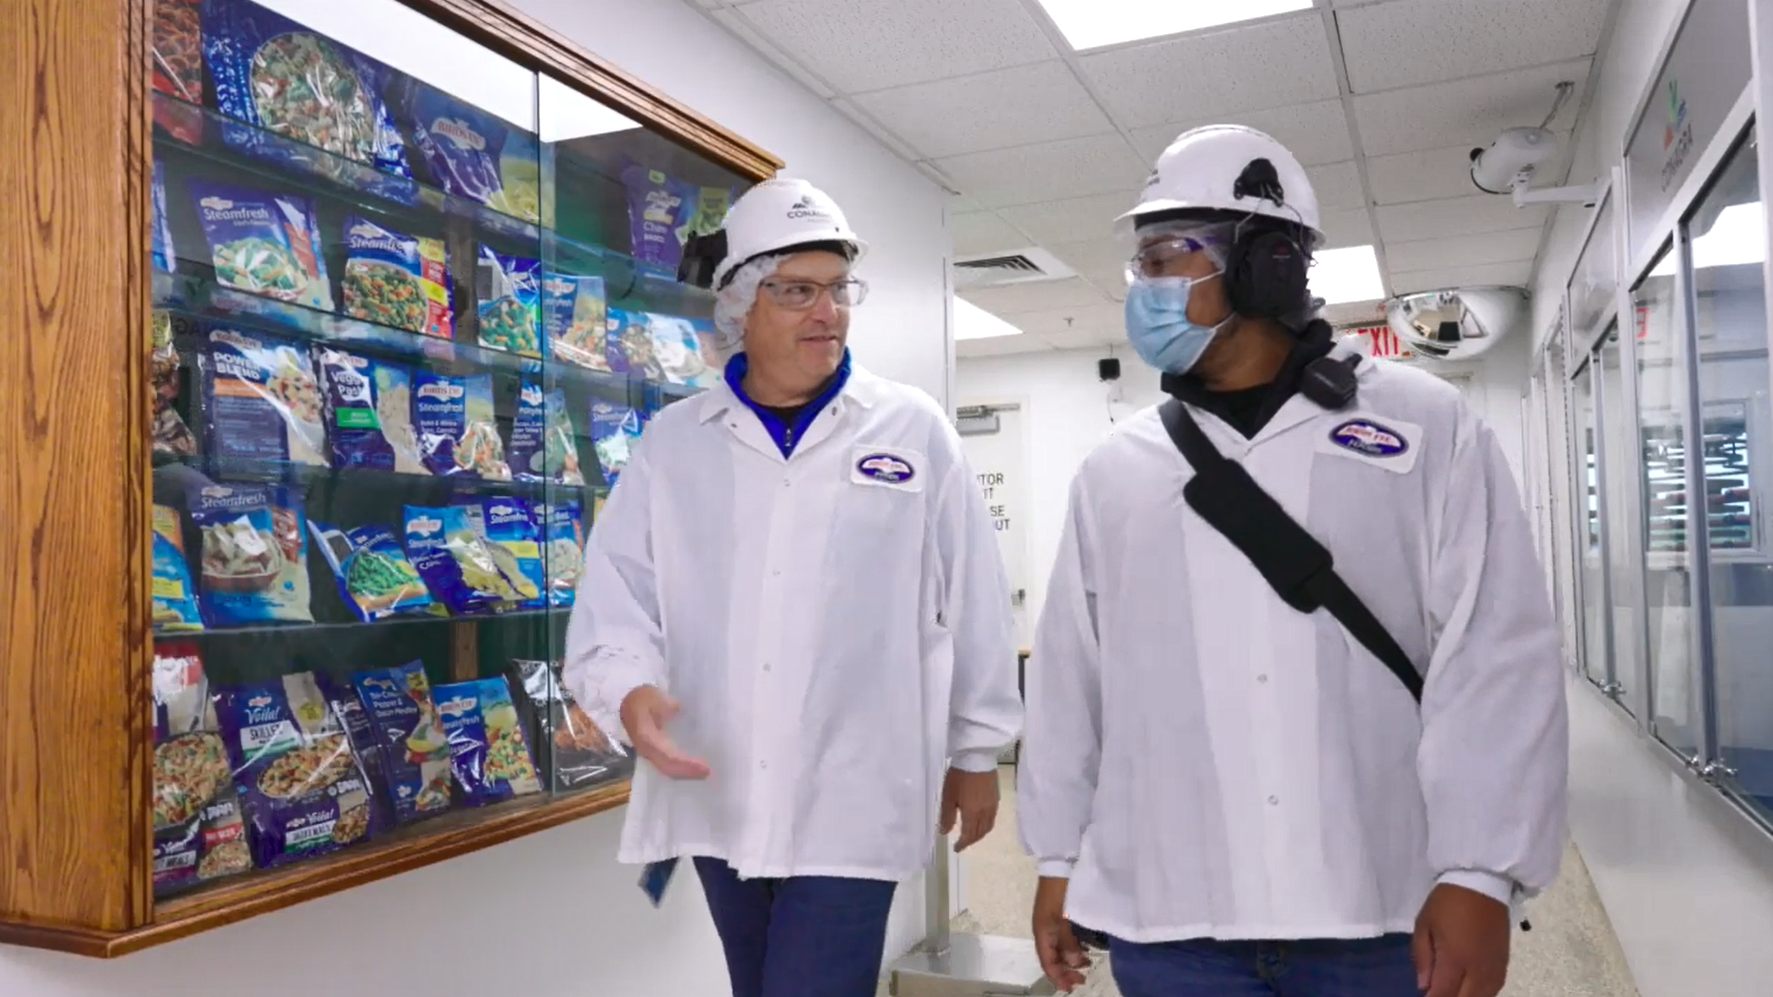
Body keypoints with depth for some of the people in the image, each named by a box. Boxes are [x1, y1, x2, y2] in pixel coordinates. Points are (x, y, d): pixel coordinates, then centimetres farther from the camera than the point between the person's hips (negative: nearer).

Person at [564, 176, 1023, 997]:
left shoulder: (914, 431, -2)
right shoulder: (673, 441, 4)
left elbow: (971, 600, 3)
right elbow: (615, 595, 3)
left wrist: (976, 751, 8)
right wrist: (631, 689, -18)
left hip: (853, 804, -3)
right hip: (717, 797, 3)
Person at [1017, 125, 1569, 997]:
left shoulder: (1426, 428, -2)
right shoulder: (1115, 469, 5)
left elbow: (1496, 658, -5)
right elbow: (1068, 676, 8)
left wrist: (1478, 874, -10)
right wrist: (1058, 859, 10)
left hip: (1383, 917, -1)